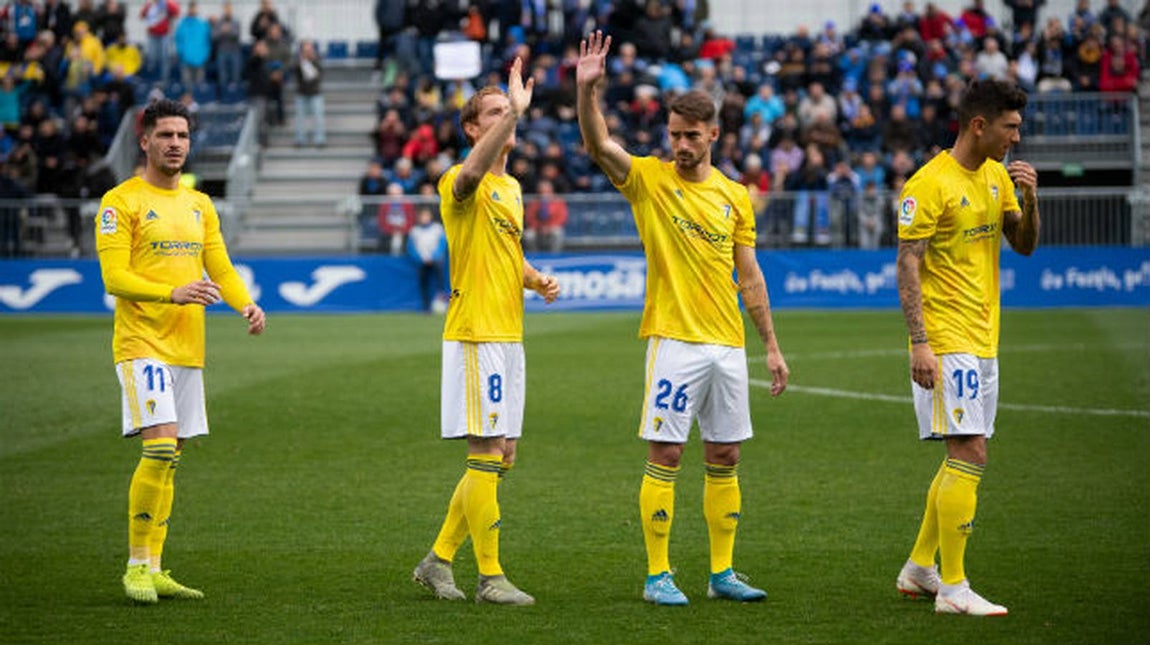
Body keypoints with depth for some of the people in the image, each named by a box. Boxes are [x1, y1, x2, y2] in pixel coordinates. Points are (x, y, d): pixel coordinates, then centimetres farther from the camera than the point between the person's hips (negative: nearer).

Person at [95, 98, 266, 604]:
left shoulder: (200, 205, 17)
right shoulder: (121, 202, -5)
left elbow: (220, 269, 15)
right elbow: (113, 277, -12)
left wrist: (245, 304, -6)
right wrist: (174, 292, -25)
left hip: (187, 346, 7)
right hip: (142, 343, -7)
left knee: (169, 457, 8)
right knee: (160, 448, -18)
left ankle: (154, 571, 12)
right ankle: (137, 566, -9)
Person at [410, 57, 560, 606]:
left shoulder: (512, 187, 18)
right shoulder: (459, 184, -10)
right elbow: (473, 172, -36)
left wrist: (537, 280, 9)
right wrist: (515, 110, -43)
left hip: (508, 334, 9)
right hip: (476, 334, -9)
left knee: (501, 456, 10)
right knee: (486, 454, -8)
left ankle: (438, 559, 19)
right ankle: (490, 577, -3)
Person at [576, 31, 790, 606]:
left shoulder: (735, 196, 9)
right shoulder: (648, 179, -1)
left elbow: (749, 276, 14)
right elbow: (598, 145, -18)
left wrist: (771, 346, 11)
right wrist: (588, 90, -34)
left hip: (727, 343, 4)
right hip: (674, 339, -4)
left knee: (725, 457, 8)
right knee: (664, 456, -5)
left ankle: (722, 573, 16)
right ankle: (658, 575, 1)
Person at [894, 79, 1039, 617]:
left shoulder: (997, 176, 11)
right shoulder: (929, 183, -13)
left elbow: (1024, 245, 15)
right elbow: (908, 265, -15)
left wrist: (1029, 199, -5)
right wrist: (919, 343, -21)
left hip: (983, 341, 9)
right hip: (947, 344, -9)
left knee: (962, 457, 13)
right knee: (970, 456, -12)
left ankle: (919, 569, 24)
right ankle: (953, 588, -8)